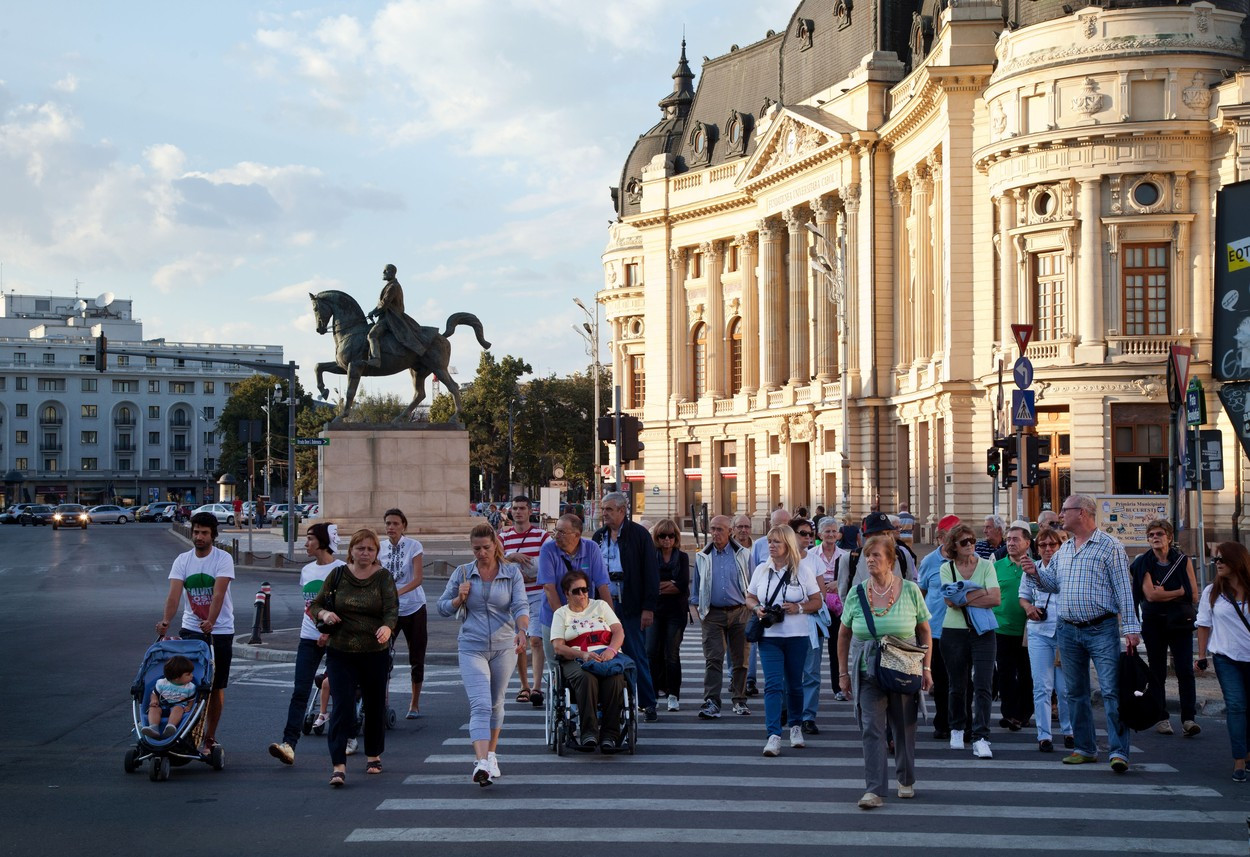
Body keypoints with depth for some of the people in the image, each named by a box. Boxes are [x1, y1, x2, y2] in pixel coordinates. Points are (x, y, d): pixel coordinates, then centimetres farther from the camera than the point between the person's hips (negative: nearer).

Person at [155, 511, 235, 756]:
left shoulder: (223, 559, -8)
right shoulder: (182, 560, 2)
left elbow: (218, 593, -21)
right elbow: (174, 593, -11)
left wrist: (210, 621, -36)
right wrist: (166, 620, -29)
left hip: (220, 630, -2)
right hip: (191, 628, 2)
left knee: (216, 686, 4)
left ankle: (209, 738, 15)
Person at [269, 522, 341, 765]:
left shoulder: (341, 570, -8)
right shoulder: (306, 571, 12)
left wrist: (329, 632, -19)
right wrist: (309, 628, 15)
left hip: (335, 638, -5)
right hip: (309, 637, 5)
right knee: (300, 692, -6)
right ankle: (289, 744, -13)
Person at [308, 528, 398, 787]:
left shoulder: (384, 577, -2)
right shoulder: (338, 576, 3)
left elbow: (392, 610, -14)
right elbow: (315, 605, 10)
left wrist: (387, 628, -35)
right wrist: (324, 614, -13)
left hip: (375, 652, 0)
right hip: (340, 652, 0)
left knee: (375, 705, 12)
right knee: (342, 706, -10)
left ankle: (373, 755, 34)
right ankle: (339, 766, -12)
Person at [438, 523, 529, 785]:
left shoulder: (512, 573, 1)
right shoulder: (462, 573, 2)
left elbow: (521, 606, -10)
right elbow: (443, 607, 9)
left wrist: (522, 630, -29)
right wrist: (460, 599, -12)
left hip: (504, 646, 1)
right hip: (472, 648, -1)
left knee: (496, 703, 15)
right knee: (480, 705, -15)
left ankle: (491, 754, 33)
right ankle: (481, 762, -26)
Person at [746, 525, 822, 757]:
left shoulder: (802, 571, 0)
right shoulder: (761, 570, 7)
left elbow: (817, 601, 3)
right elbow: (749, 597, 15)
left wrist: (799, 608, -15)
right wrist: (757, 608, -7)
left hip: (797, 636, -1)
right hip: (769, 636, 1)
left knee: (794, 684, 12)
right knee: (773, 684, -10)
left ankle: (795, 726, 33)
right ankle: (774, 736, -15)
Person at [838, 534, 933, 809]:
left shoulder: (910, 590, -3)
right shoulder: (856, 593, -1)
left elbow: (924, 631, 5)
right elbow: (844, 634, 8)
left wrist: (926, 667, -1)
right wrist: (843, 673, 6)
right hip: (868, 671, 0)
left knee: (904, 727, 11)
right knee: (871, 729, -8)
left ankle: (906, 781, 32)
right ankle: (874, 790, -8)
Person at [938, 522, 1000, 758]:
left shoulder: (986, 565, 2)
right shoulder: (946, 568, 3)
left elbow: (995, 599, -10)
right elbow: (950, 600, -11)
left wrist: (964, 599, -13)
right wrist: (980, 593, -12)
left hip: (983, 632, -1)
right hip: (954, 632, 1)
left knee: (983, 686, -9)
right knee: (956, 686, 10)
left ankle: (980, 739, -10)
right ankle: (957, 729, 31)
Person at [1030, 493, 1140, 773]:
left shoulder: (1109, 547, -4)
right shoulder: (1063, 550, 15)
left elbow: (1124, 590, -7)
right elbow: (1052, 583, 21)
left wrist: (1130, 628, -13)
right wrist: (1035, 572, 1)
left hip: (1102, 629, -7)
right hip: (1068, 630, 7)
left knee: (1111, 690, -10)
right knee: (1076, 692, 11)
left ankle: (1119, 750, -10)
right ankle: (1085, 748, 19)